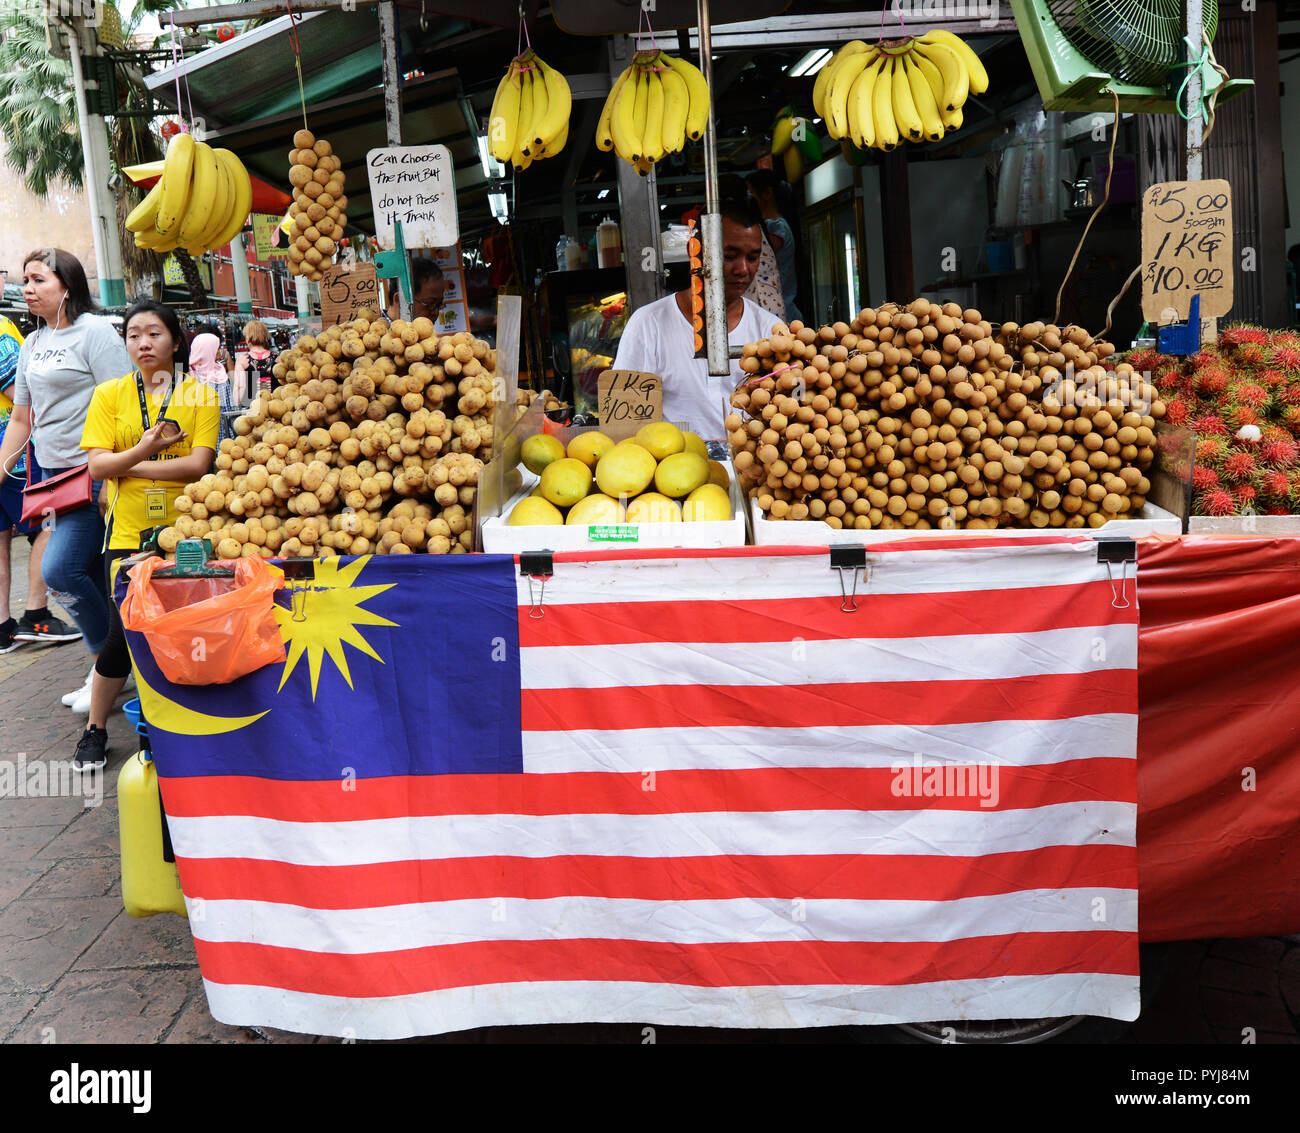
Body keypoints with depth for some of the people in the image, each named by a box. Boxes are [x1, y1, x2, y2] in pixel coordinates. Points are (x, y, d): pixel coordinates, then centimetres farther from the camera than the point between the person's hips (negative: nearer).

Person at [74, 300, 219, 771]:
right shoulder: (110, 394, 6)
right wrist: (143, 450, -20)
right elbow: (97, 465, -3)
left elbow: (197, 464, -10)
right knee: (123, 635, -2)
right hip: (128, 533, 1)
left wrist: (126, 465, -11)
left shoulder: (200, 394, 1)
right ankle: (95, 731, 18)